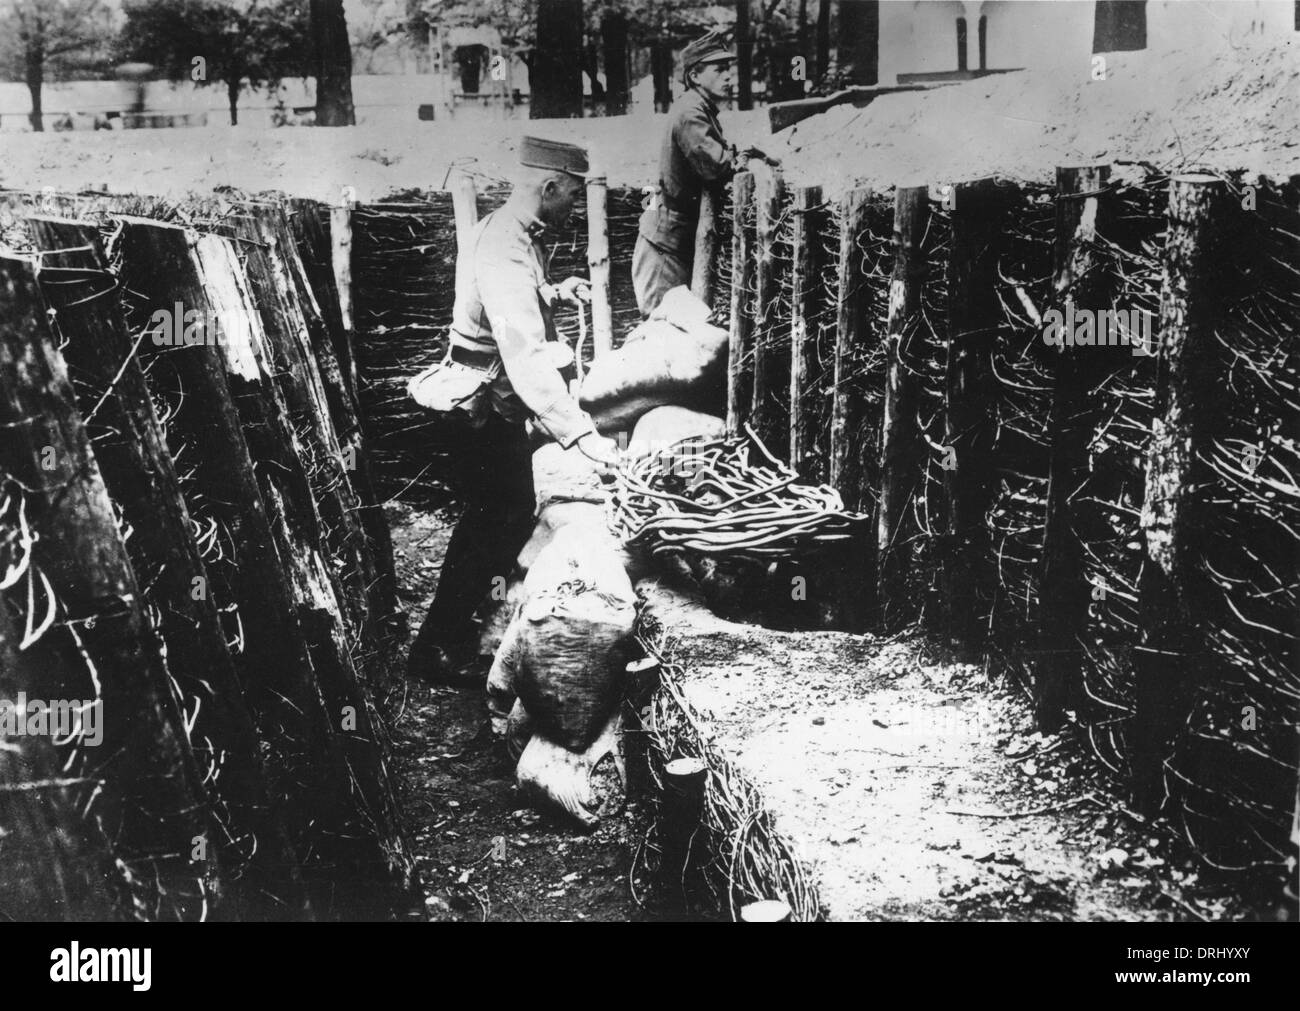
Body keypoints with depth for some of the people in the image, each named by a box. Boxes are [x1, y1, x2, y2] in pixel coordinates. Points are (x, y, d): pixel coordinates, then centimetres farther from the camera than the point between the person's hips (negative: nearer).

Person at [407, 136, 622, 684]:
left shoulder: (504, 230, 6)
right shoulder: (506, 254, -27)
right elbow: (526, 358, -37)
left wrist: (553, 293, 6)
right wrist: (580, 434, -41)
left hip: (491, 403, 10)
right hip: (485, 408, -10)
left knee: (505, 515, 19)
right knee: (496, 523, 0)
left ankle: (451, 629, 32)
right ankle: (435, 649, 10)